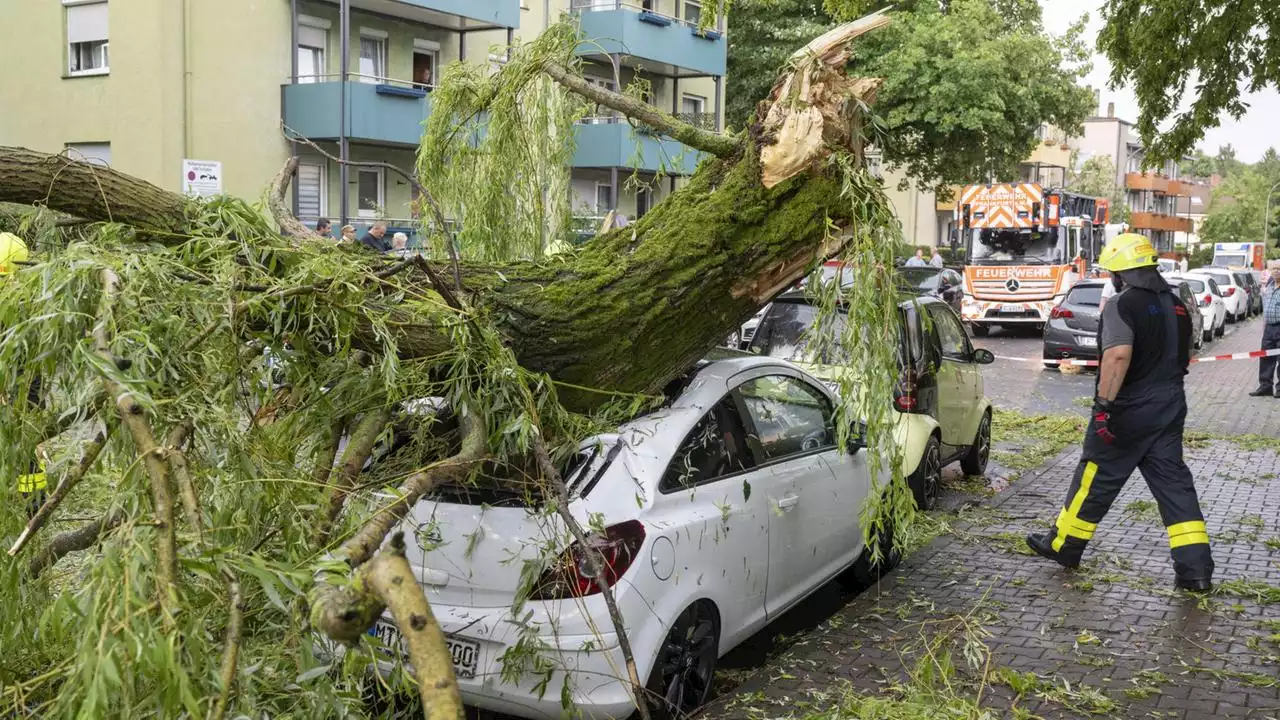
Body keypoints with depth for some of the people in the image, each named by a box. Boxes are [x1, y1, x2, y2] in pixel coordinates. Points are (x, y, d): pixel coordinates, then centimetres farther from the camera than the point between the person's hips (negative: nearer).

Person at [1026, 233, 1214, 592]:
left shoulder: (1122, 305, -15)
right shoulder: (1177, 305, 12)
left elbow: (1119, 355, -28)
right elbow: (1184, 357, 22)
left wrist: (1105, 404, -28)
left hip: (1131, 408, -7)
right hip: (1170, 407, 7)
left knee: (1097, 478, 5)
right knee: (1174, 483, 8)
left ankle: (1063, 546, 18)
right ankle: (1196, 569, 4)